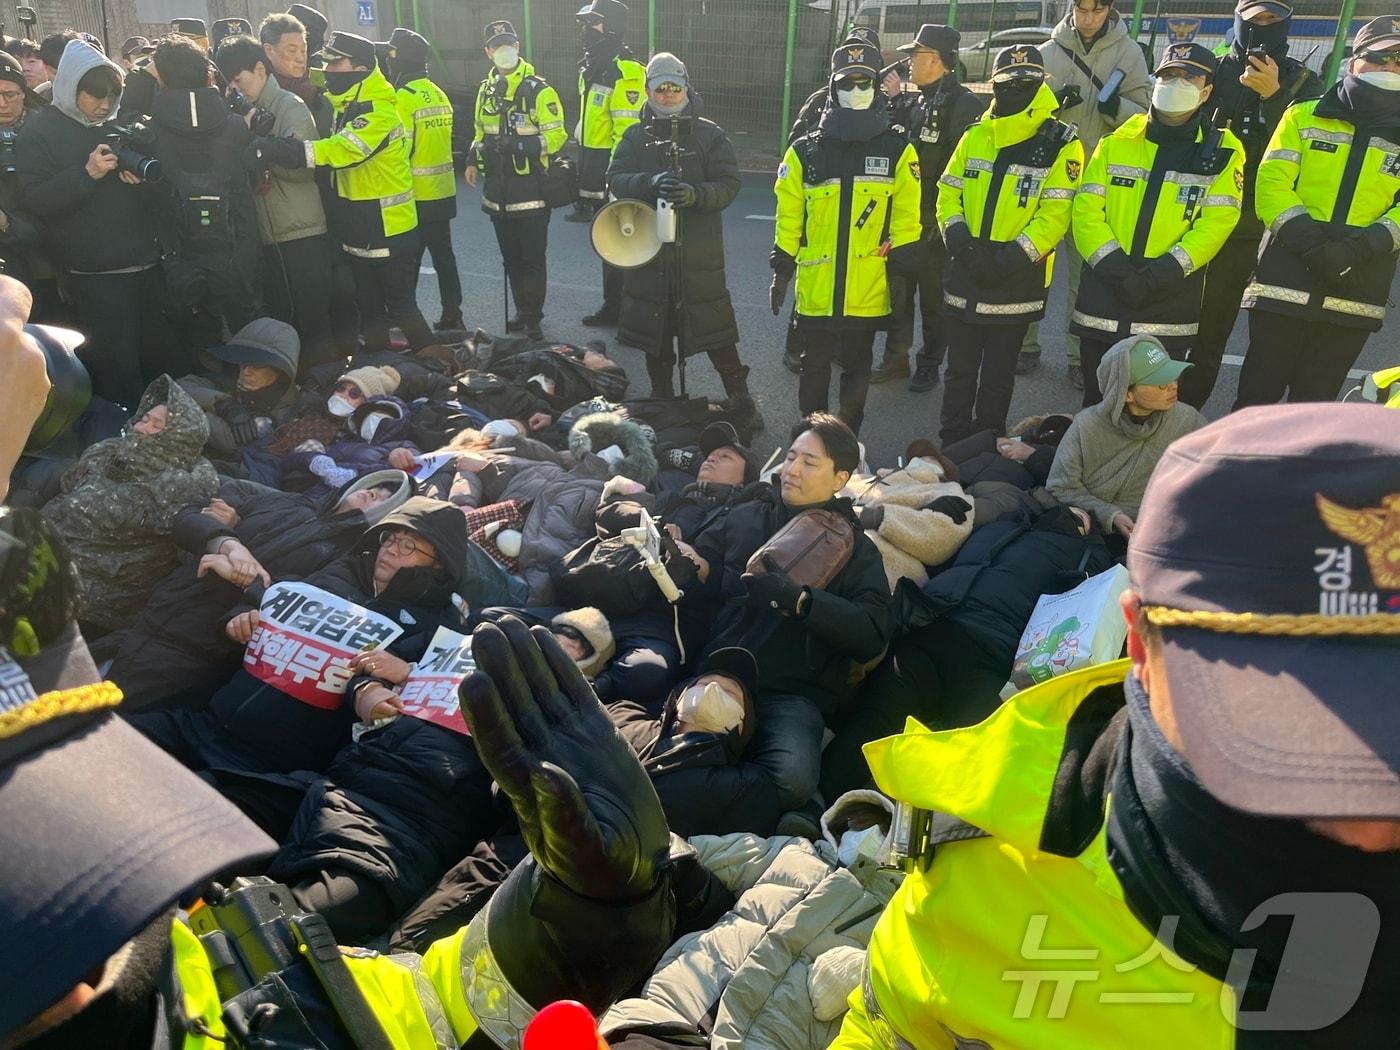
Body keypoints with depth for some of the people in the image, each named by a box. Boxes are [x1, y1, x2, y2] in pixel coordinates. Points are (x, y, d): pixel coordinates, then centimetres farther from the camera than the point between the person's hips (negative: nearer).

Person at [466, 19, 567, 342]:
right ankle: (522, 314, 26)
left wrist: (522, 145, -25)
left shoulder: (538, 90, -8)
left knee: (533, 258, -1)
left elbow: (557, 136, -12)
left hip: (530, 190, -6)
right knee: (511, 258, 14)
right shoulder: (486, 89, 12)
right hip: (498, 190, 6)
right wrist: (474, 158, 9)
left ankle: (533, 321, 7)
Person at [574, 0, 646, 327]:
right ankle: (614, 305, 24)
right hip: (594, 168, 10)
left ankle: (619, 309, 7)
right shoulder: (591, 69, 14)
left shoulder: (625, 71, -17)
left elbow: (628, 132, -22)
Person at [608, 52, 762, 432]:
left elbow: (728, 185, -5)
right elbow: (616, 180, -4)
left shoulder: (710, 135, 4)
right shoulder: (636, 137, 10)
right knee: (654, 330, 10)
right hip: (649, 249, 3)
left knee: (715, 329, -3)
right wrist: (650, 183, -24)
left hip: (700, 253, -2)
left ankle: (740, 400, 8)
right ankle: (662, 396, 27)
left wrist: (695, 194, -25)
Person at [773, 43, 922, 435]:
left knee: (857, 367, 11)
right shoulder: (805, 151, 3)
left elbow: (907, 217, 2)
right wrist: (782, 270, 4)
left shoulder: (897, 151, 2)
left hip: (868, 290, 0)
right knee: (815, 367, 11)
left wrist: (902, 271, -1)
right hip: (815, 289, 1)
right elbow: (788, 215, 5)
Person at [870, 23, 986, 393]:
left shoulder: (965, 105, -11)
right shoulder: (906, 103, 11)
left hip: (934, 225, -7)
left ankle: (930, 364, 19)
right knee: (898, 292, 13)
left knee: (934, 298, 6)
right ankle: (896, 358, 26)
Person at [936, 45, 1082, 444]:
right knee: (960, 372, 12)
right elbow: (948, 193, 9)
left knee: (997, 377, 8)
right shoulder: (974, 136, 7)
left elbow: (1055, 214, -12)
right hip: (965, 277, 4)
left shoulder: (1061, 145, -6)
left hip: (1016, 283, -4)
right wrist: (958, 238, -9)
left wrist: (1010, 258, -21)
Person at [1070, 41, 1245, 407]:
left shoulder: (1221, 152, 4)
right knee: (1097, 403, 9)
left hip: (1169, 308, -1)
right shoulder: (1116, 143, 9)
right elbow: (1086, 210, -1)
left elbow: (1216, 223, -6)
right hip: (1103, 300, 2)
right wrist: (1114, 268, -14)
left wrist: (1162, 274, -19)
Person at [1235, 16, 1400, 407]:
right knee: (1258, 396, 1)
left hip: (1354, 295, 2)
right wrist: (1308, 240, -17)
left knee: (1313, 401, 9)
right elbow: (1271, 182, -4)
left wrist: (1363, 246, -18)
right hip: (1286, 283, -2)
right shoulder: (1305, 117, 8)